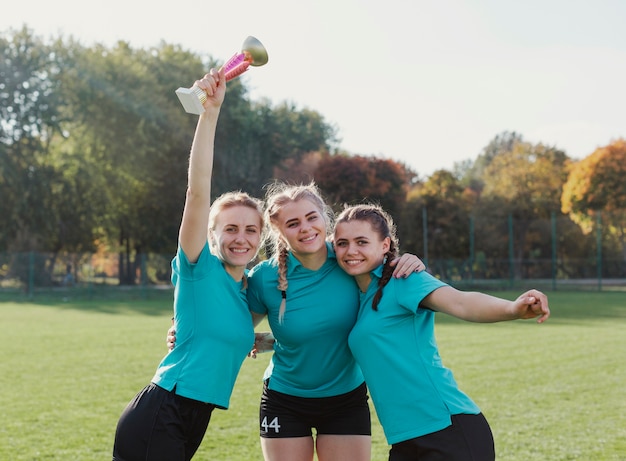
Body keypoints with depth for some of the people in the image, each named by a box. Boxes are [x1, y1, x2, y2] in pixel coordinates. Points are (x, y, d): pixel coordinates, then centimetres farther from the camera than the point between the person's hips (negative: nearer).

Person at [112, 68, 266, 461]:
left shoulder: (249, 286, 12)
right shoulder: (199, 267, -8)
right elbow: (198, 191, -21)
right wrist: (210, 111, -27)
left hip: (192, 423, 8)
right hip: (157, 420, -8)